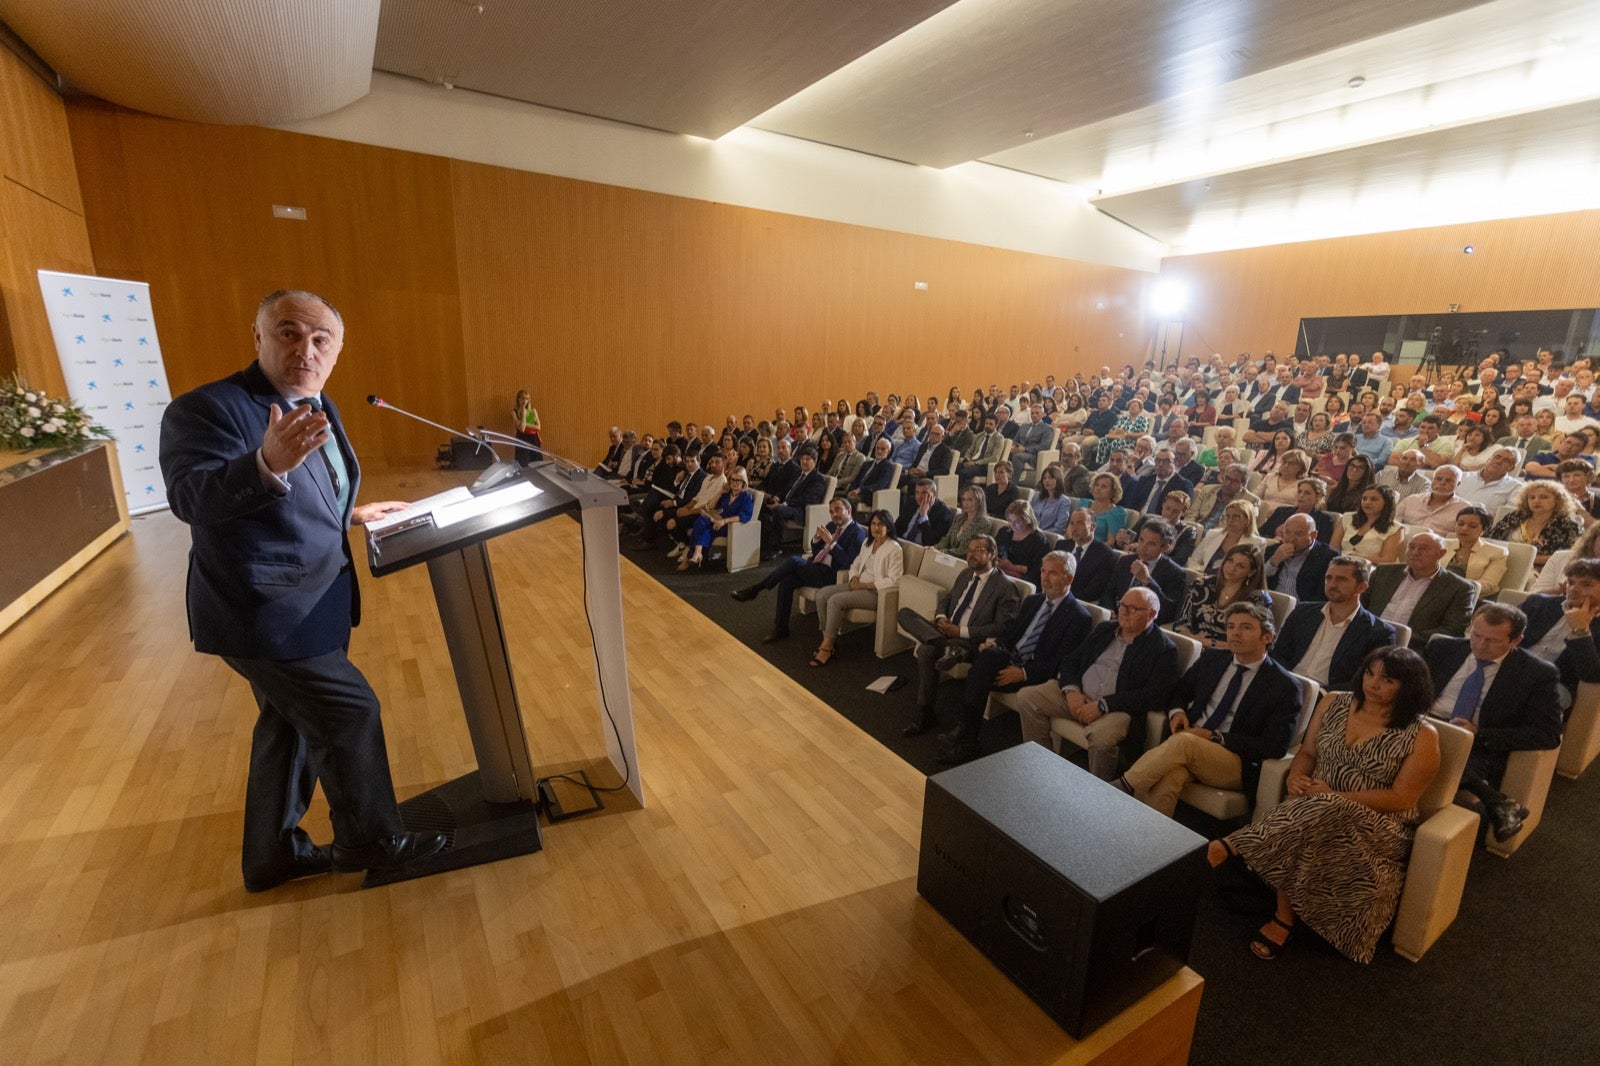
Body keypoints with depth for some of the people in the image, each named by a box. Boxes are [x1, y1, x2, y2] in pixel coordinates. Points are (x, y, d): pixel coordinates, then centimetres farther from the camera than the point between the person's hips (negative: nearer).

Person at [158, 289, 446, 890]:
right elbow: (191, 499, -34)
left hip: (310, 604, 9)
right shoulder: (207, 408, -18)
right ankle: (372, 842, 19)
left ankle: (272, 853, 36)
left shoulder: (318, 408, 8)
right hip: (264, 614, -9)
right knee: (350, 711, -2)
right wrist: (267, 464, -49)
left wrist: (351, 514, 16)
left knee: (292, 723, 18)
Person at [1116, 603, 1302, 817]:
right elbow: (1180, 691, 25)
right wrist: (1177, 711, 1)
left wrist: (1215, 737, -14)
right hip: (1188, 750, 3)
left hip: (1237, 764, -3)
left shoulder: (1285, 687, -1)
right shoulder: (1211, 658, 14)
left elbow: (1275, 747, -7)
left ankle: (1124, 786, -29)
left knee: (1184, 741, -35)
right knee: (1166, 779, -33)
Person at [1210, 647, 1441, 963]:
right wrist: (1296, 778, -11)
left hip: (1379, 827, -4)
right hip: (1316, 810, 4)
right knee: (1301, 824, -34)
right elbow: (1307, 752, 11)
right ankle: (1283, 917, -23)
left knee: (1316, 815, -38)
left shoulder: (1422, 735, -4)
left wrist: (1335, 797, -20)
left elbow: (1401, 799, -10)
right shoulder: (1333, 703, 8)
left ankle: (1230, 847, -35)